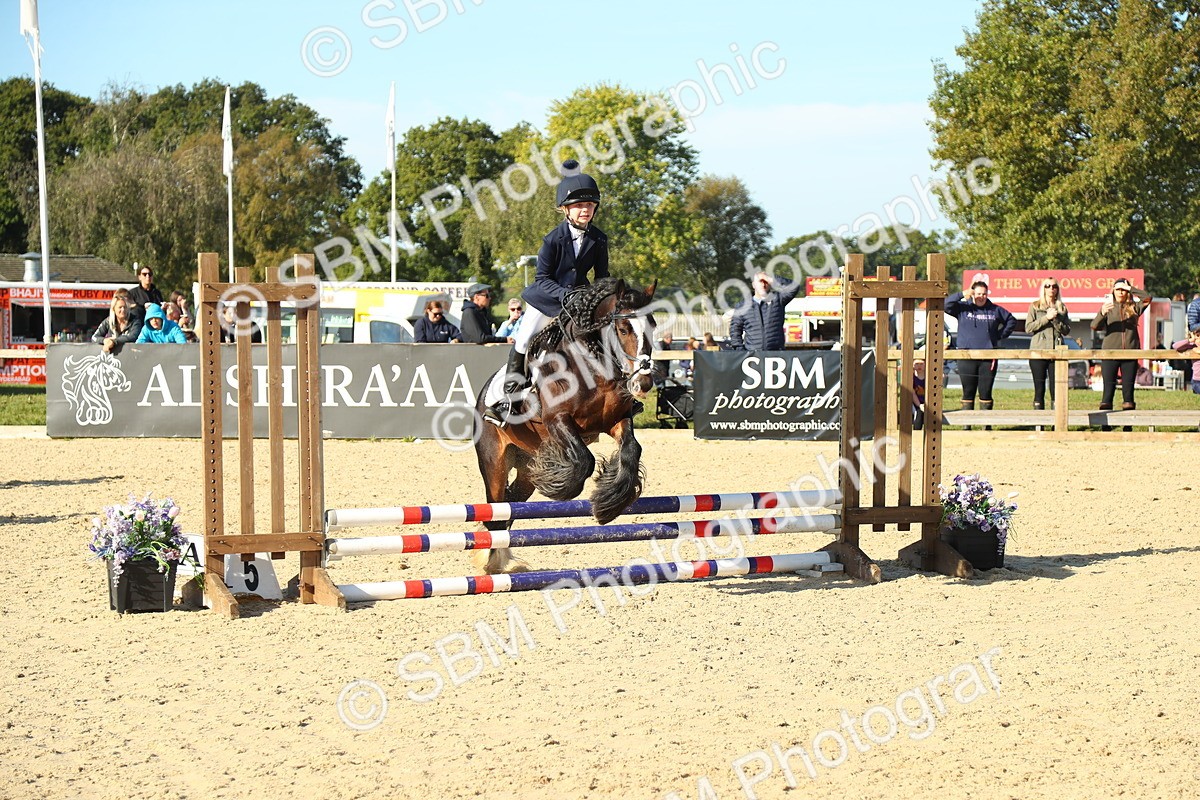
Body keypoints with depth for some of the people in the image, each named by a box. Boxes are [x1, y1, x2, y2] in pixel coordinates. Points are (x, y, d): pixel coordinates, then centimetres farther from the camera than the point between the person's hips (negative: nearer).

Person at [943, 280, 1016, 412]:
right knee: (968, 392, 2)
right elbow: (946, 304, -10)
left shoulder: (995, 310, 10)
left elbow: (1011, 321, 22)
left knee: (986, 393, 3)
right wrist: (961, 295, -20)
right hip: (967, 358, -1)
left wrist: (1000, 334, 9)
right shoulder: (963, 308, 4)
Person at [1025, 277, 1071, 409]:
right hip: (1038, 350, -2)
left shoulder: (1062, 308, 14)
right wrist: (1046, 318, -9)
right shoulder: (1035, 306, 8)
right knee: (1039, 388, -2)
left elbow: (1066, 330, 8)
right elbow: (1028, 328, -2)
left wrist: (1056, 319, -8)